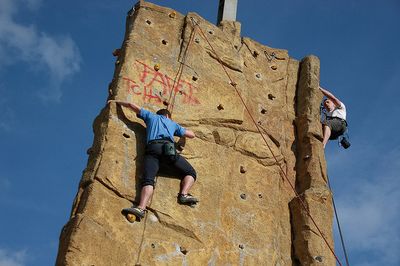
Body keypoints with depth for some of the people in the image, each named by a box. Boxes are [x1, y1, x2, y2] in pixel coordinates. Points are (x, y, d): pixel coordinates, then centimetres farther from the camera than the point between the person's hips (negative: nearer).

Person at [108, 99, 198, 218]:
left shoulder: (151, 116, 34)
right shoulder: (173, 124, 34)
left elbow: (132, 105, 35)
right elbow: (192, 135, 37)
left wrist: (117, 101, 51)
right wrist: (180, 130, 56)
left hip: (152, 147, 0)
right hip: (169, 147, 0)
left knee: (148, 180, -18)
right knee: (190, 173, 14)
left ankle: (141, 208, -41)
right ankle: (184, 194, -13)